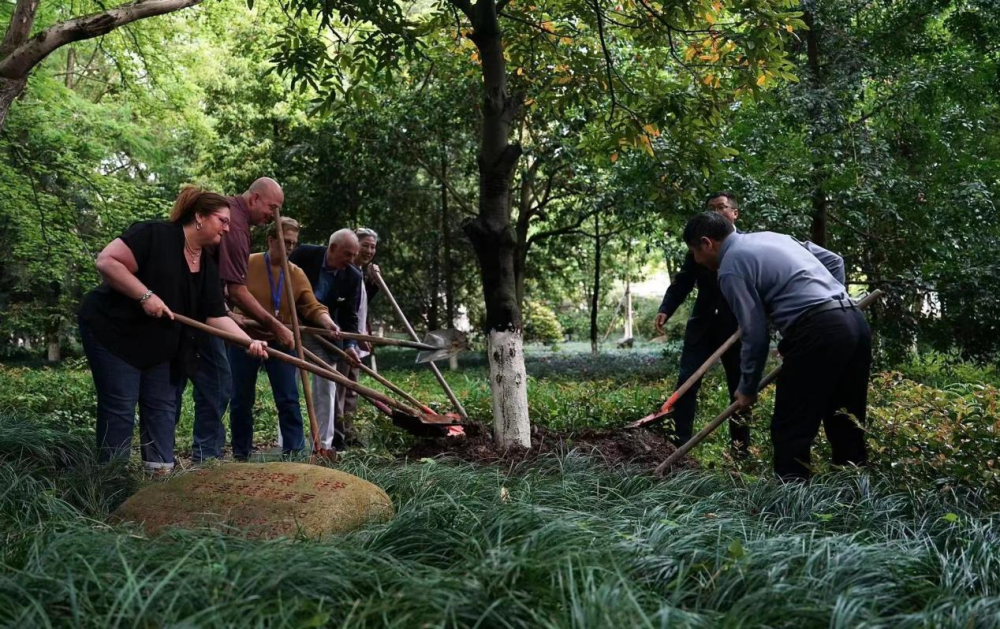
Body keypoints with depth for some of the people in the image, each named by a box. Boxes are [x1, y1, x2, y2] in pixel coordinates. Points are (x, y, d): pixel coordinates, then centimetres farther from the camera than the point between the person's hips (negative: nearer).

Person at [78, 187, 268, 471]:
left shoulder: (207, 266, 4)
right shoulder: (155, 234, -18)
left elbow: (216, 316, 2)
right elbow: (107, 261, -24)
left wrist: (249, 342, -12)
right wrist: (146, 295, -29)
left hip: (159, 344, 8)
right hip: (113, 330, -8)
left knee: (162, 406, 6)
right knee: (120, 408, -6)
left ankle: (162, 470, 10)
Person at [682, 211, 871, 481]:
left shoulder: (731, 268, -1)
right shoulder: (773, 236, 25)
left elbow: (755, 335, -2)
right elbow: (835, 261, 25)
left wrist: (747, 388, 11)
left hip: (818, 330, -9)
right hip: (855, 321, 9)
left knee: (791, 431, -1)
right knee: (848, 425, 15)